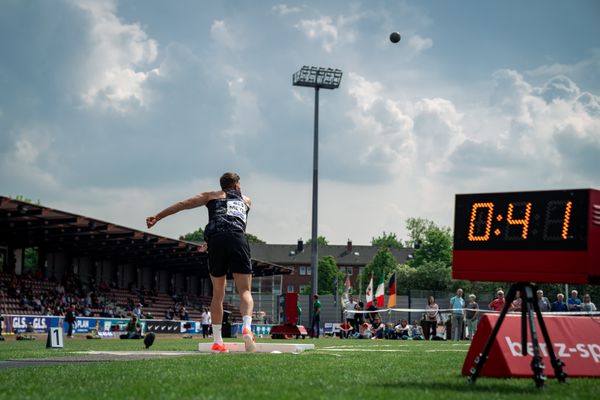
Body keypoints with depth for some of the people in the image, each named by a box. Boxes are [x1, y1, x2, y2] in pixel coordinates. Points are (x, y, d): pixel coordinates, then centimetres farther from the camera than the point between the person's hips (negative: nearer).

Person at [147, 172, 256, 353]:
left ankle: (217, 341, 9)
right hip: (238, 239, 0)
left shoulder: (212, 196, 27)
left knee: (218, 294, 10)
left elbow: (182, 204, 21)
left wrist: (157, 217, 21)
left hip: (216, 239, 0)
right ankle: (246, 328, -28)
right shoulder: (246, 200, 31)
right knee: (245, 291, -1)